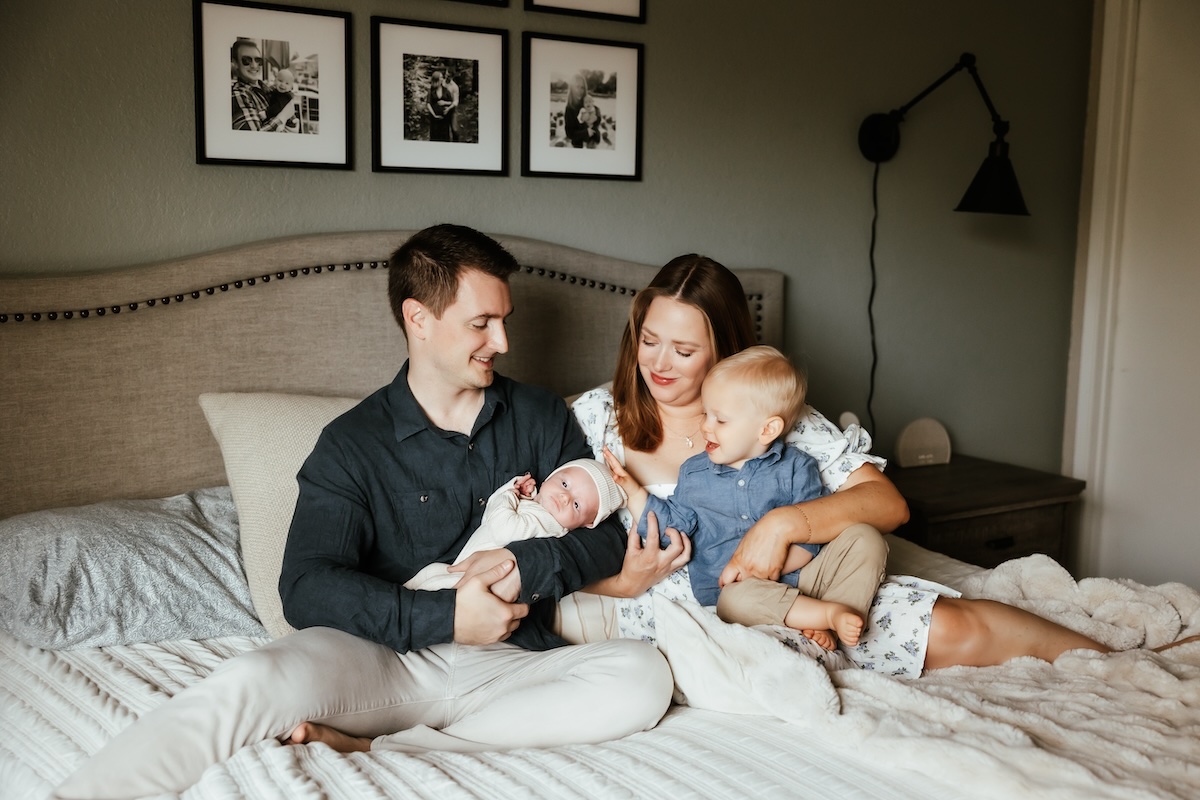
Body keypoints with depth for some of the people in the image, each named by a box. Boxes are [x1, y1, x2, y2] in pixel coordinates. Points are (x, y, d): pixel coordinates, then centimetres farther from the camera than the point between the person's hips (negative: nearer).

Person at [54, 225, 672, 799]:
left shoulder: (541, 417, 12)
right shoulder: (352, 444, 4)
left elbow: (610, 538, 8)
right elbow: (306, 587, -9)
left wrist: (527, 565, -12)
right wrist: (444, 615, -19)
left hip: (511, 667, 3)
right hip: (386, 660, -2)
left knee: (644, 673, -28)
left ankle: (376, 749, -29)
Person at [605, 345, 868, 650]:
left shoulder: (796, 467, 3)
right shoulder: (693, 473, 12)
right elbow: (673, 523, 14)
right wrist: (632, 490, 6)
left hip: (793, 576, 0)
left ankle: (825, 627, -30)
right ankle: (829, 612, -25)